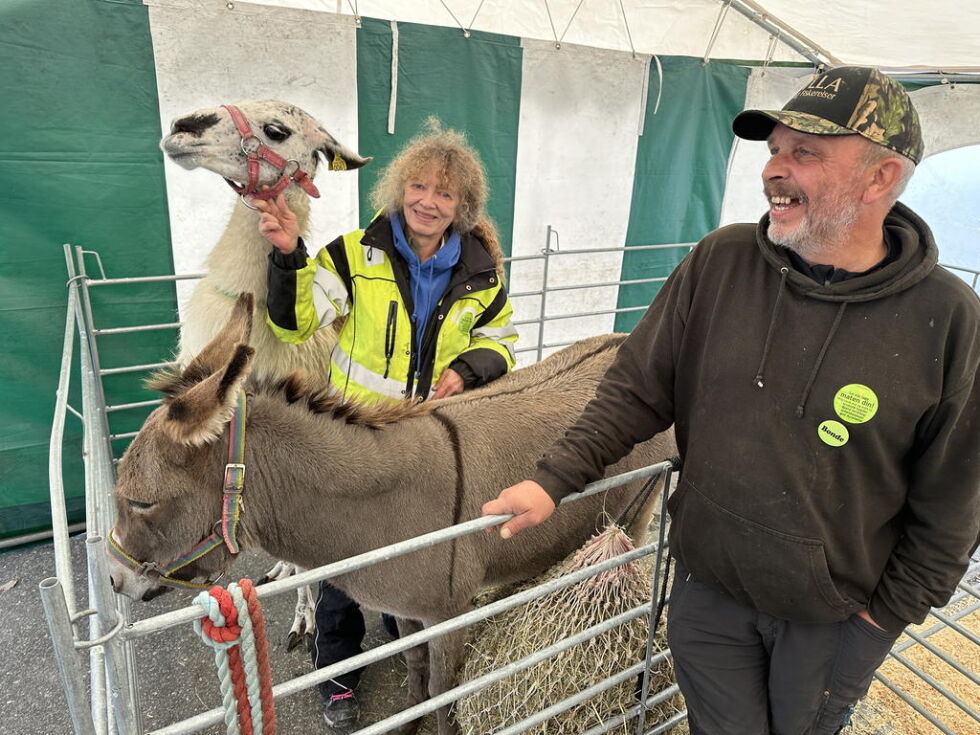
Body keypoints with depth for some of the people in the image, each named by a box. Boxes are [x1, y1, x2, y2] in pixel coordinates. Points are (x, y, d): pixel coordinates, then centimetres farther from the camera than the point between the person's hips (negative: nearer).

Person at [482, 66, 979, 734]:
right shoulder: (720, 262, -12)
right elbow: (638, 389, -7)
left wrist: (891, 611, -3)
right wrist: (554, 480, -13)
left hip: (835, 620, -1)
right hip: (707, 590, 2)